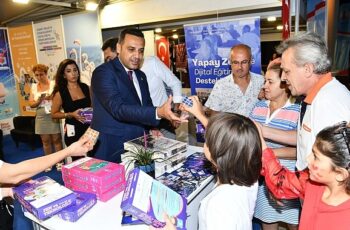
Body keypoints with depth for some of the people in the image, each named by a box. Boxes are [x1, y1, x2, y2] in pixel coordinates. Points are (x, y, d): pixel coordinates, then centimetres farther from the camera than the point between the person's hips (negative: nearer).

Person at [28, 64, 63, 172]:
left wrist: (53, 97, -24)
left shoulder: (54, 84, -1)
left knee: (57, 139, 1)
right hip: (41, 117, 3)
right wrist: (39, 101, -14)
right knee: (45, 141, 9)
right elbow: (31, 104, 6)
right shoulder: (33, 87, 9)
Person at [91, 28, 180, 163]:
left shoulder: (141, 76, 11)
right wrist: (158, 113, -38)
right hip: (112, 150, -6)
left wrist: (152, 128, -1)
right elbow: (118, 108, -27)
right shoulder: (103, 72, -14)